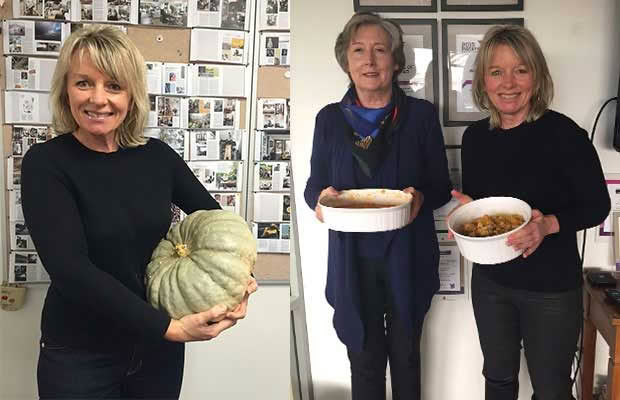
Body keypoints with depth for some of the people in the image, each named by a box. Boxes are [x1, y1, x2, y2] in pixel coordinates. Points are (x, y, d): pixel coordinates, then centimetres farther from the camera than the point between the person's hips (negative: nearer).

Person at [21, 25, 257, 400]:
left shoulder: (156, 155, -3)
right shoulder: (46, 164, -13)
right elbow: (71, 270, -22)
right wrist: (169, 327, -26)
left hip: (158, 348, 4)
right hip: (79, 356, -3)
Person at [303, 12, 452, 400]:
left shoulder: (421, 114, -1)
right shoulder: (330, 118, 3)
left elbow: (442, 186, 3)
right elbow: (314, 185, 7)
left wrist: (421, 197, -19)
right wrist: (321, 198, -16)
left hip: (408, 260, 0)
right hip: (353, 262, 1)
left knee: (406, 356, 12)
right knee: (365, 359, 8)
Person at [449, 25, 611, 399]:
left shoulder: (564, 134, -17)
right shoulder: (474, 137, -2)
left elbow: (598, 206, -10)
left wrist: (550, 224, -27)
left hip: (552, 287, -4)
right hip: (490, 282, 4)